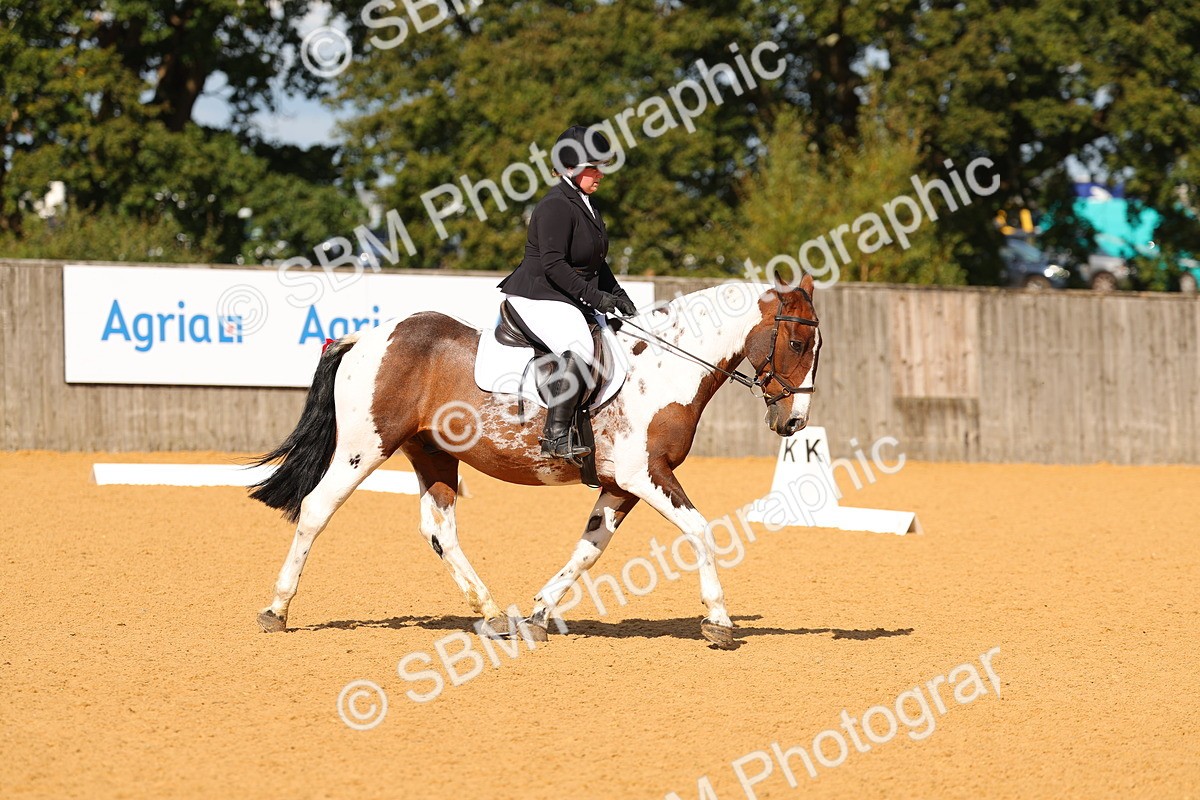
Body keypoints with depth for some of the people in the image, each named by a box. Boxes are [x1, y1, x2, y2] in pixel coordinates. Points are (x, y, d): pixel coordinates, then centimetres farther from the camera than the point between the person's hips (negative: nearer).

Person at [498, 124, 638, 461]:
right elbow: (554, 265, -23)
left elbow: (595, 262, 24)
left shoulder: (587, 204, 15)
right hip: (538, 297, -11)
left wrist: (616, 293, 12)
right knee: (579, 349, -31)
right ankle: (556, 435, -33)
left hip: (573, 300, 11)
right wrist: (594, 296, -24)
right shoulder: (556, 206, -16)